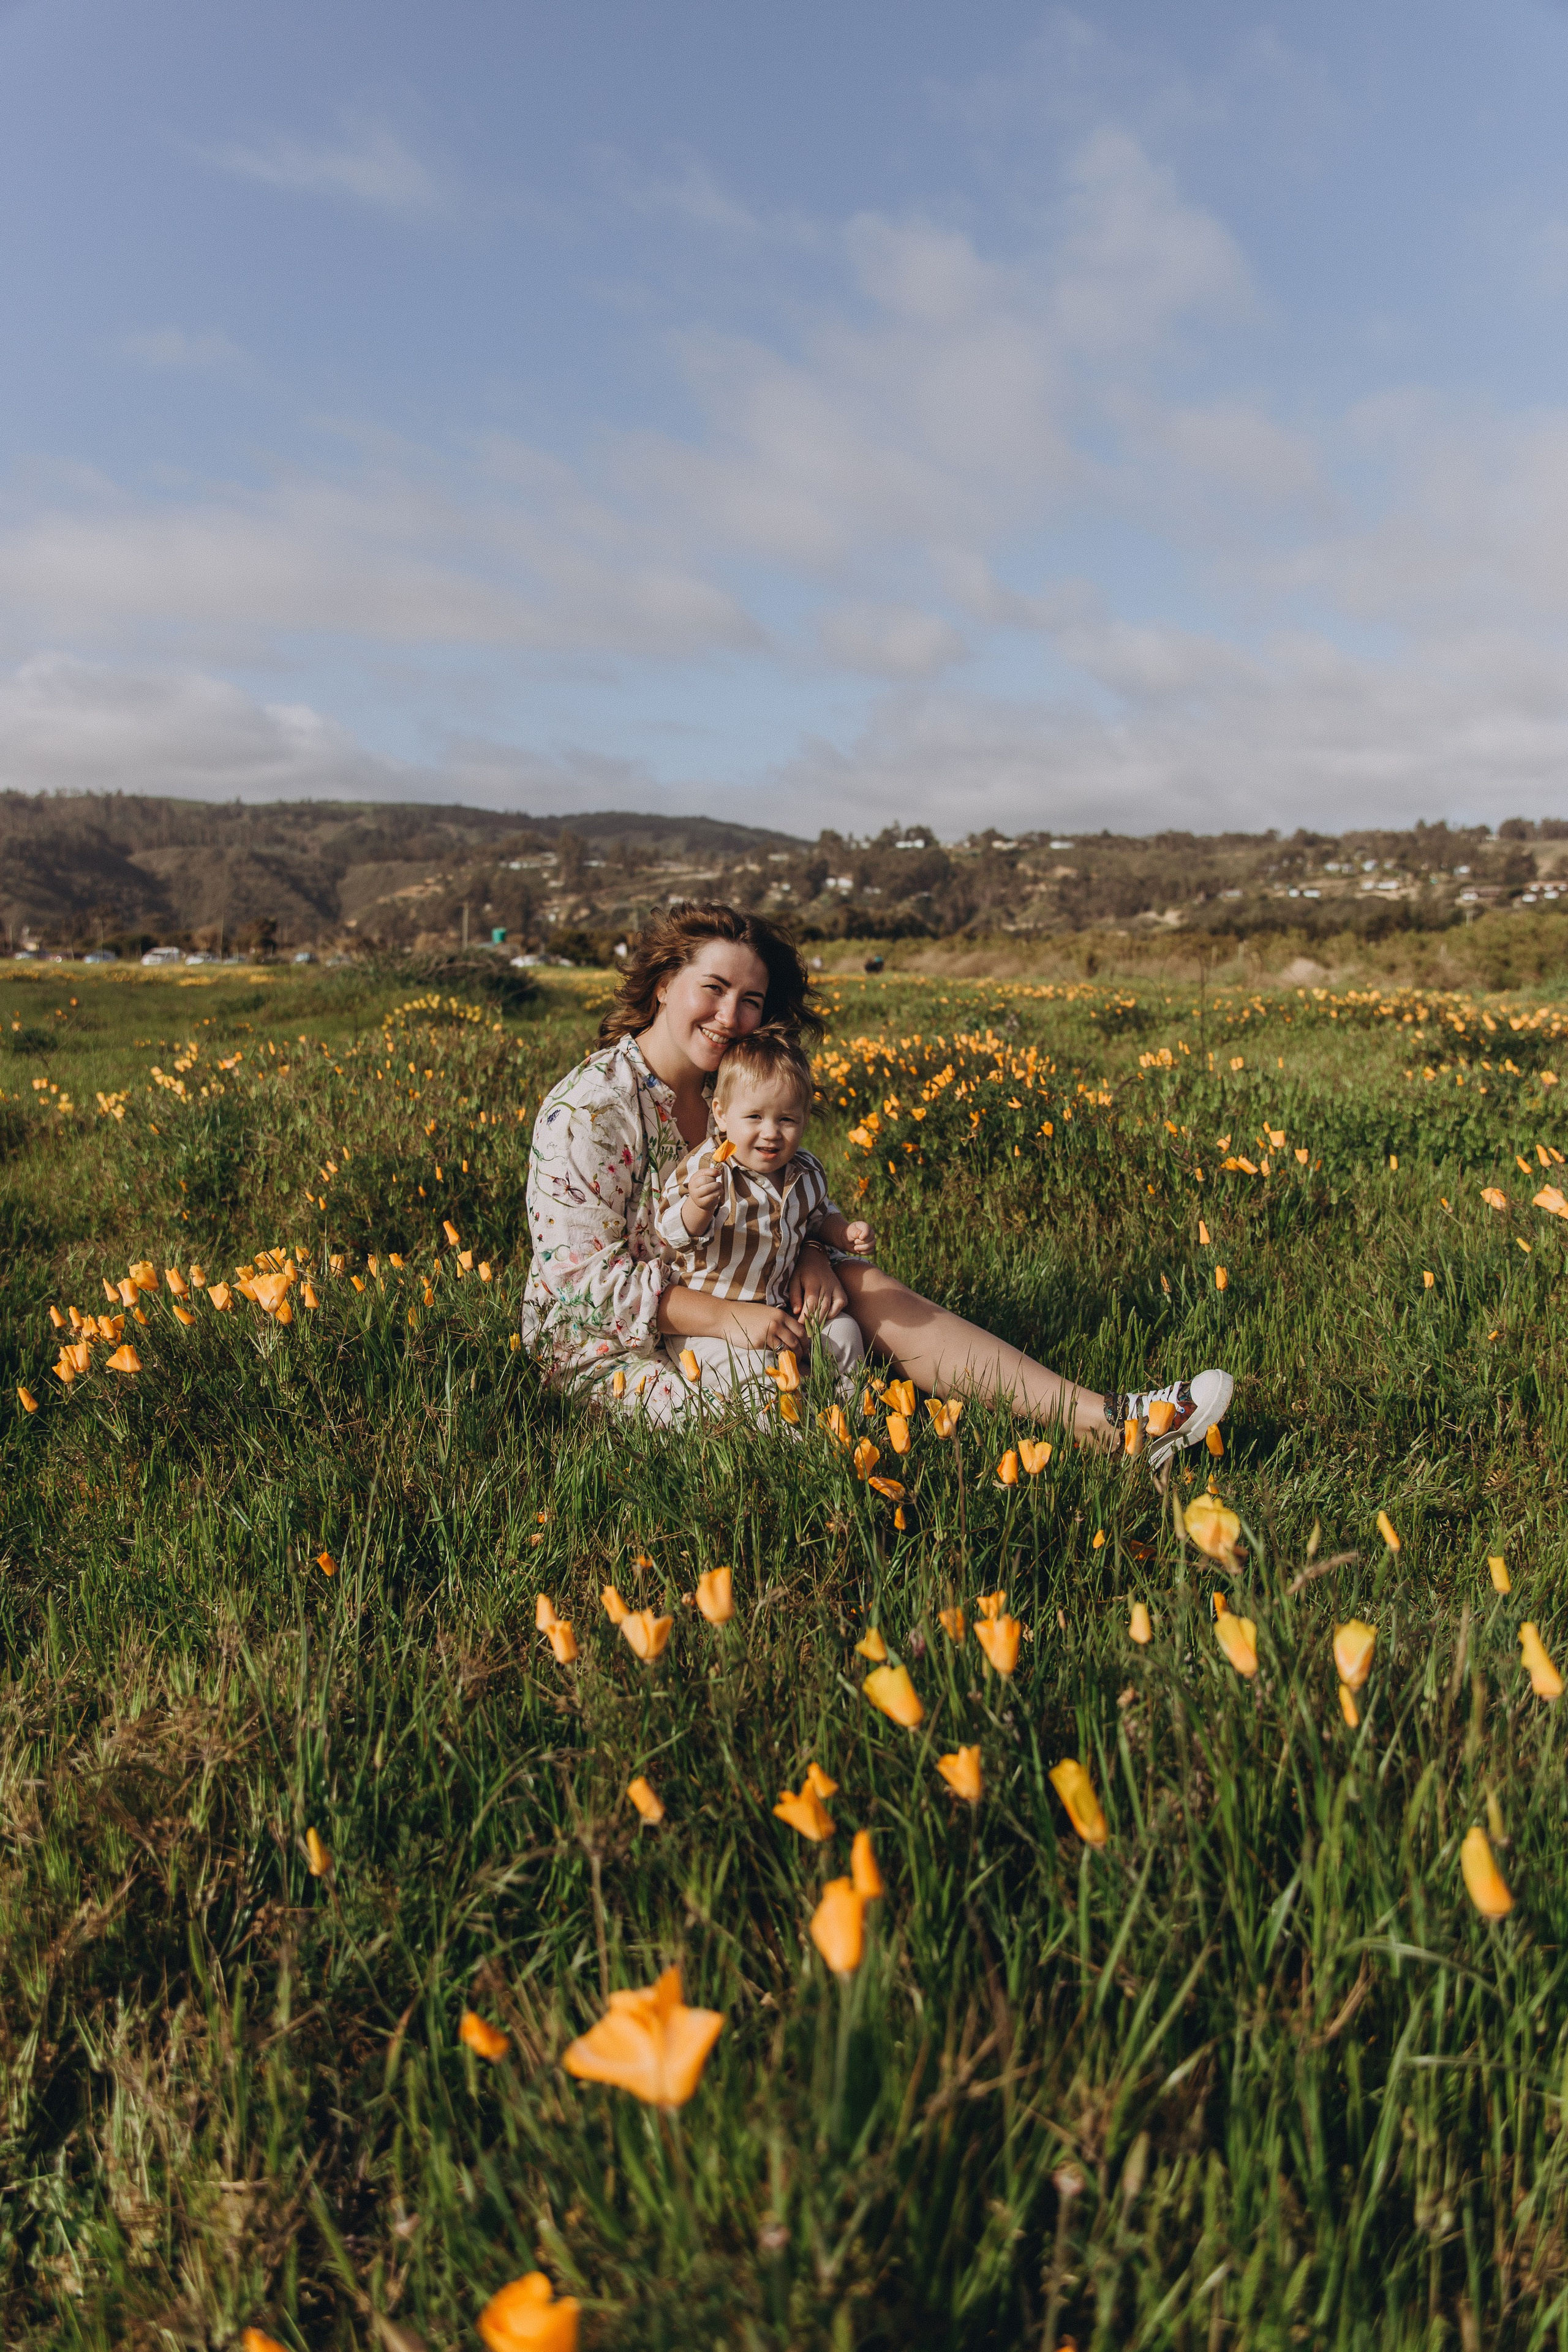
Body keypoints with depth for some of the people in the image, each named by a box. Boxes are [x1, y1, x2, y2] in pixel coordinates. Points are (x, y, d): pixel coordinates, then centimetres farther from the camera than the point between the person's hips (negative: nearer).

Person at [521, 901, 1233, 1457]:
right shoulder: (588, 1112, -20)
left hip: (726, 1305, 6)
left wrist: (811, 1256, -15)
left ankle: (1104, 1421, -23)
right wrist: (731, 1319, -30)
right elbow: (587, 1277, -23)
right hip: (618, 1347, -6)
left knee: (862, 1286, -15)